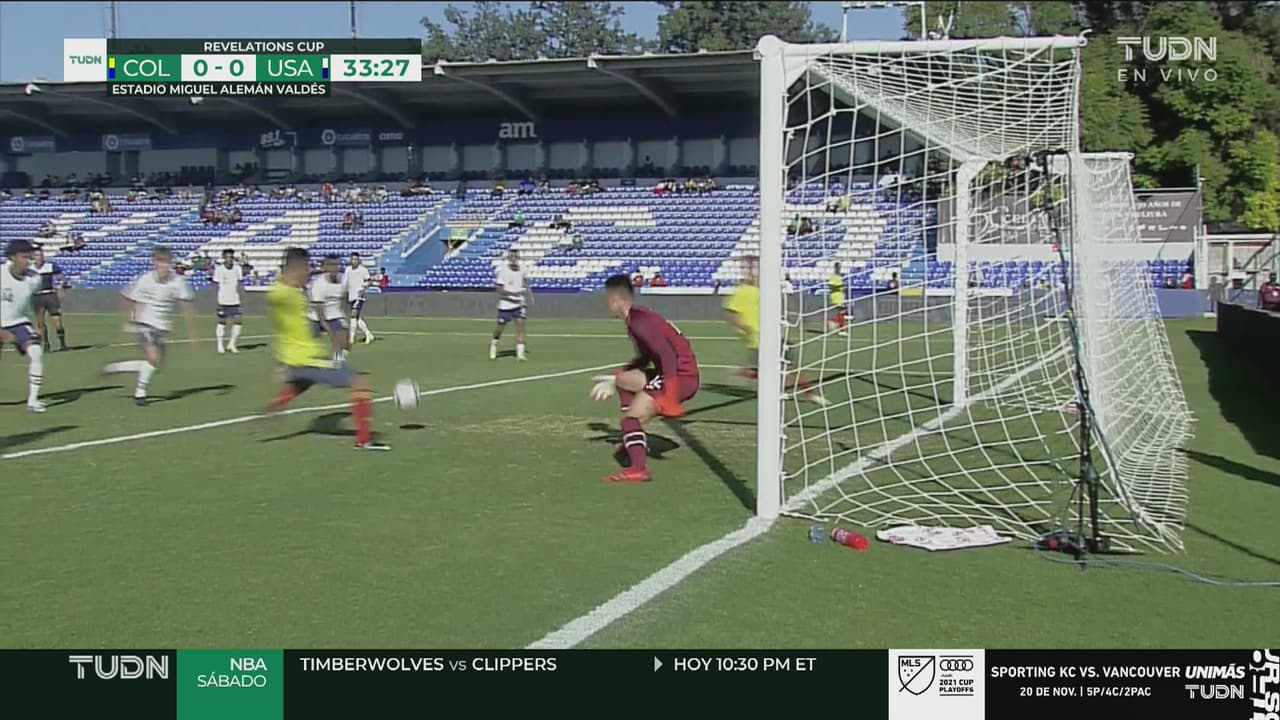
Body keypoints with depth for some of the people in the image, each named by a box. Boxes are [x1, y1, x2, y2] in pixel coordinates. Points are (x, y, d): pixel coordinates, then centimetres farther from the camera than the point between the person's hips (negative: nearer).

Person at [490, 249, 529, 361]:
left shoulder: (521, 270, 2)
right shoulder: (503, 271, -13)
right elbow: (499, 289, -17)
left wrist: (528, 291, 9)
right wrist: (512, 293, -29)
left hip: (519, 303, 3)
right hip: (505, 304, -3)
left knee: (520, 325, -11)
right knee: (500, 328, 10)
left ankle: (520, 353, -12)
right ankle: (493, 344, 40)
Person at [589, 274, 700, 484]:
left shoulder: (638, 322, -17)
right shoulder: (636, 319, 15)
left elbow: (668, 356, -27)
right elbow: (644, 360, 26)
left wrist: (668, 395, -31)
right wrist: (613, 380, 30)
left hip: (681, 375, -11)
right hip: (675, 371, 11)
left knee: (631, 418, -18)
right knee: (622, 379, 25)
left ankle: (639, 469, -25)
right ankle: (634, 440, 26)